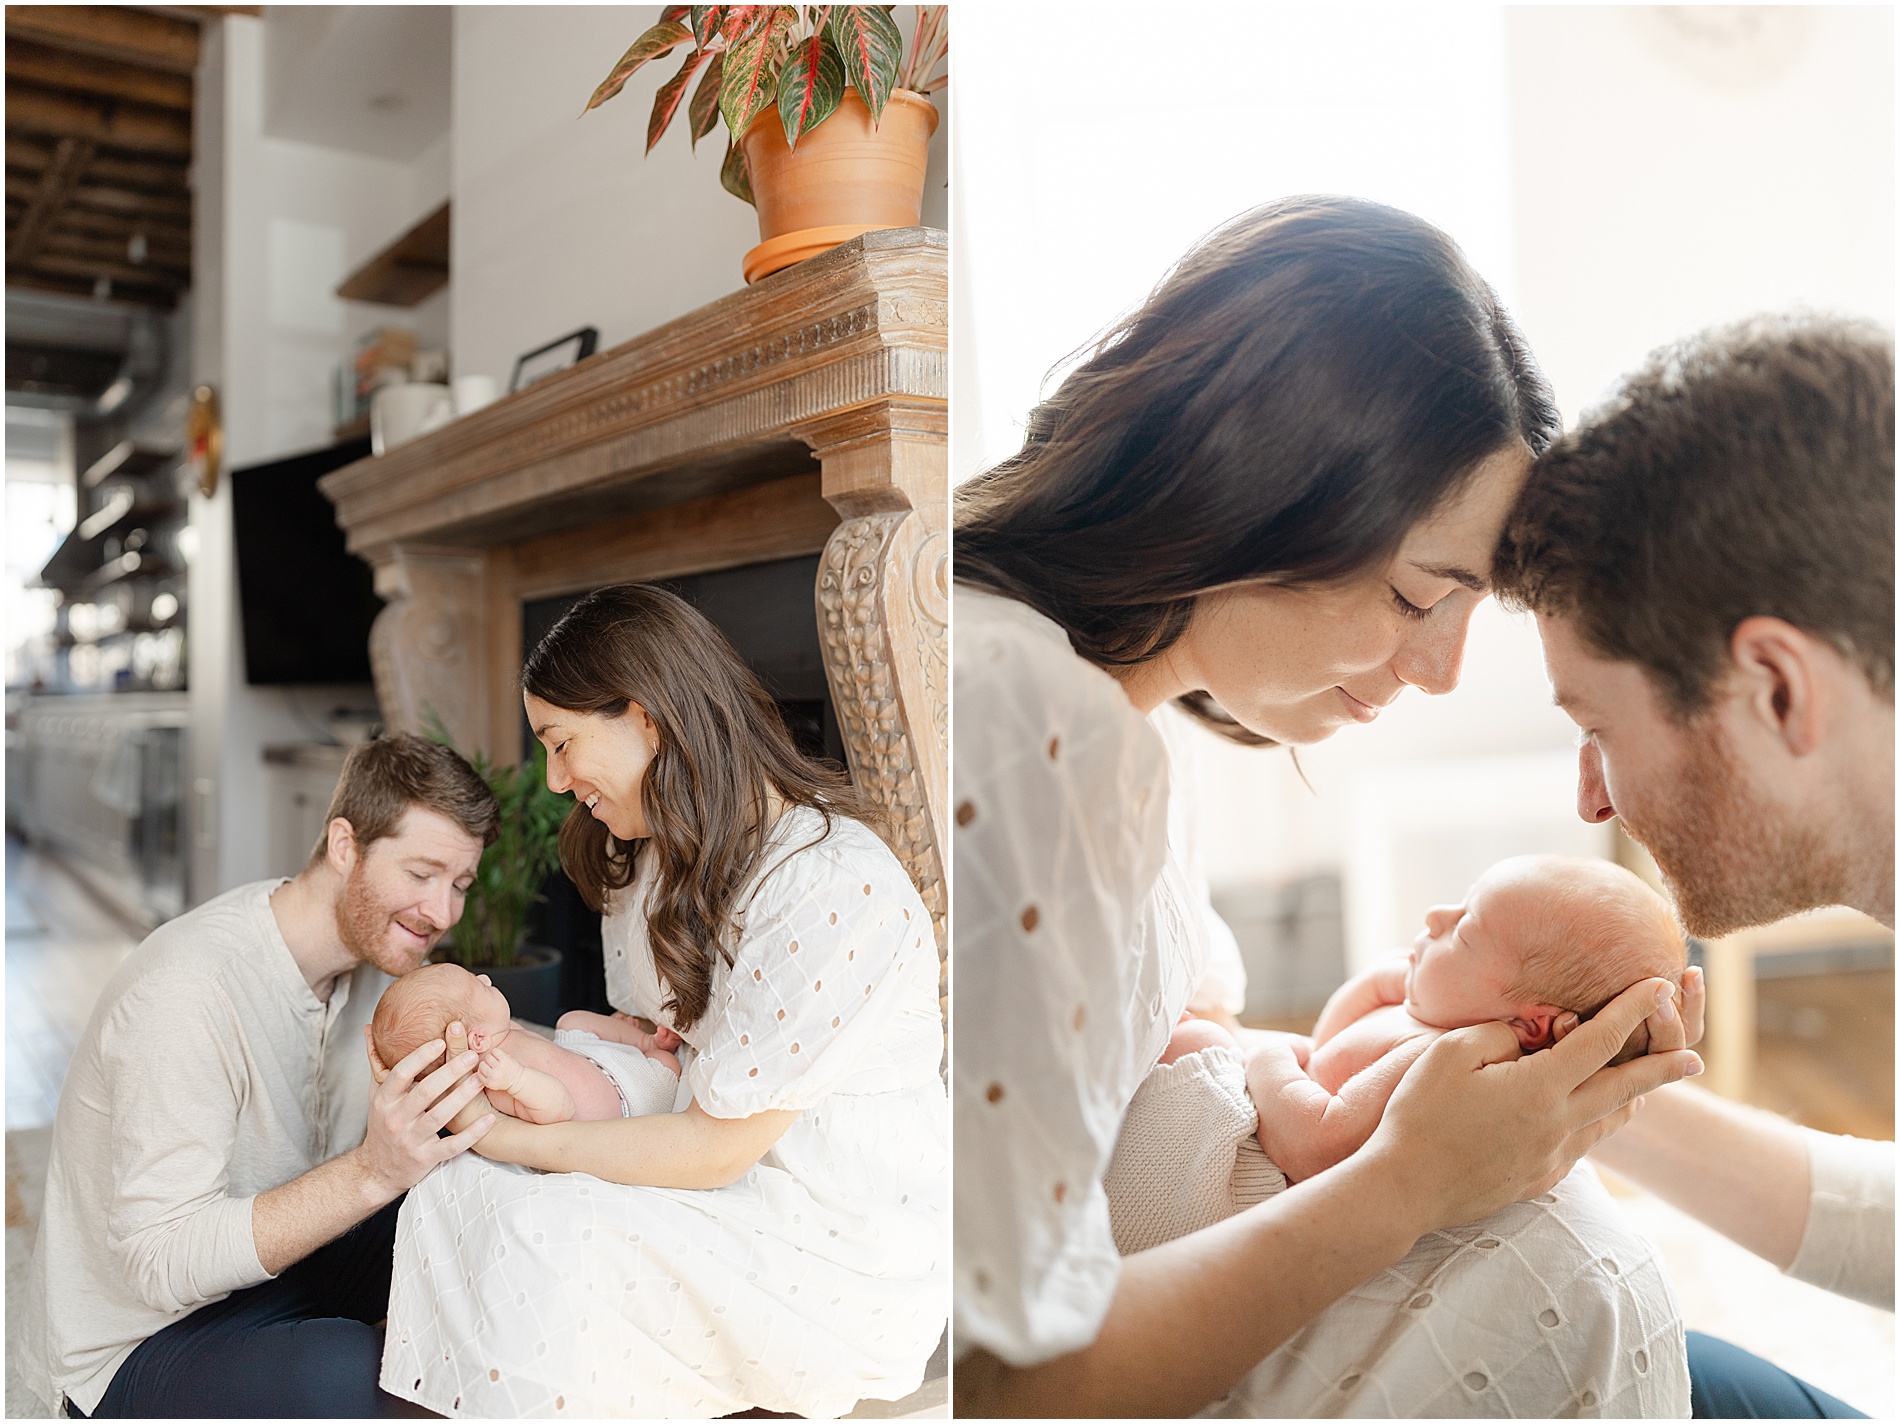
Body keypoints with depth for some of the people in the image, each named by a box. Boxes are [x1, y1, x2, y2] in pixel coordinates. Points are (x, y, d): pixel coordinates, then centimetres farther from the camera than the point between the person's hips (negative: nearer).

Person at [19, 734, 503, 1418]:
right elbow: (161, 1264, -30)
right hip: (135, 1344, -8)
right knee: (341, 1368, -35)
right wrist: (374, 1172, -42)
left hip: (272, 1254, 8)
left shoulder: (368, 943, -2)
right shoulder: (187, 991, -29)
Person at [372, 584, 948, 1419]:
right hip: (723, 1201, 8)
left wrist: (506, 1136, -13)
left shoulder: (836, 891, -24)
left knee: (544, 1233, -24)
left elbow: (716, 1148, -19)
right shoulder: (656, 856, 5)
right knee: (448, 1197, -11)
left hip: (847, 1256, -7)